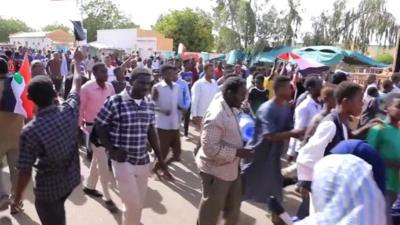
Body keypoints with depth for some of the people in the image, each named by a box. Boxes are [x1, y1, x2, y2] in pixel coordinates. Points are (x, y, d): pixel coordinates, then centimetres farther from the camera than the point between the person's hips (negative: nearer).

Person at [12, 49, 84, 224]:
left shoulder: (30, 131, -26)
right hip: (71, 179, 4)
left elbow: (25, 172, -19)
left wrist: (17, 199, -2)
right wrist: (77, 62, 20)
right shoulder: (69, 111, -16)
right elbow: (77, 84, 3)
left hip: (48, 188, -4)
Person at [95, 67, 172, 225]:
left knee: (139, 204, 17)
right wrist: (112, 151, -13)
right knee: (132, 204, 0)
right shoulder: (114, 102, -15)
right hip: (123, 161, -5)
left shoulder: (150, 105, 2)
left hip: (143, 161, 5)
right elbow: (99, 127, -6)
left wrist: (160, 159, 9)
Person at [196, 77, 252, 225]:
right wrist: (236, 152, -26)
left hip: (232, 169, 9)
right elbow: (210, 148, -29)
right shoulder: (216, 115, -27)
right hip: (216, 170, -9)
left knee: (233, 207, 25)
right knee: (211, 211, 13)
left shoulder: (232, 109, 2)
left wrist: (242, 145, 3)